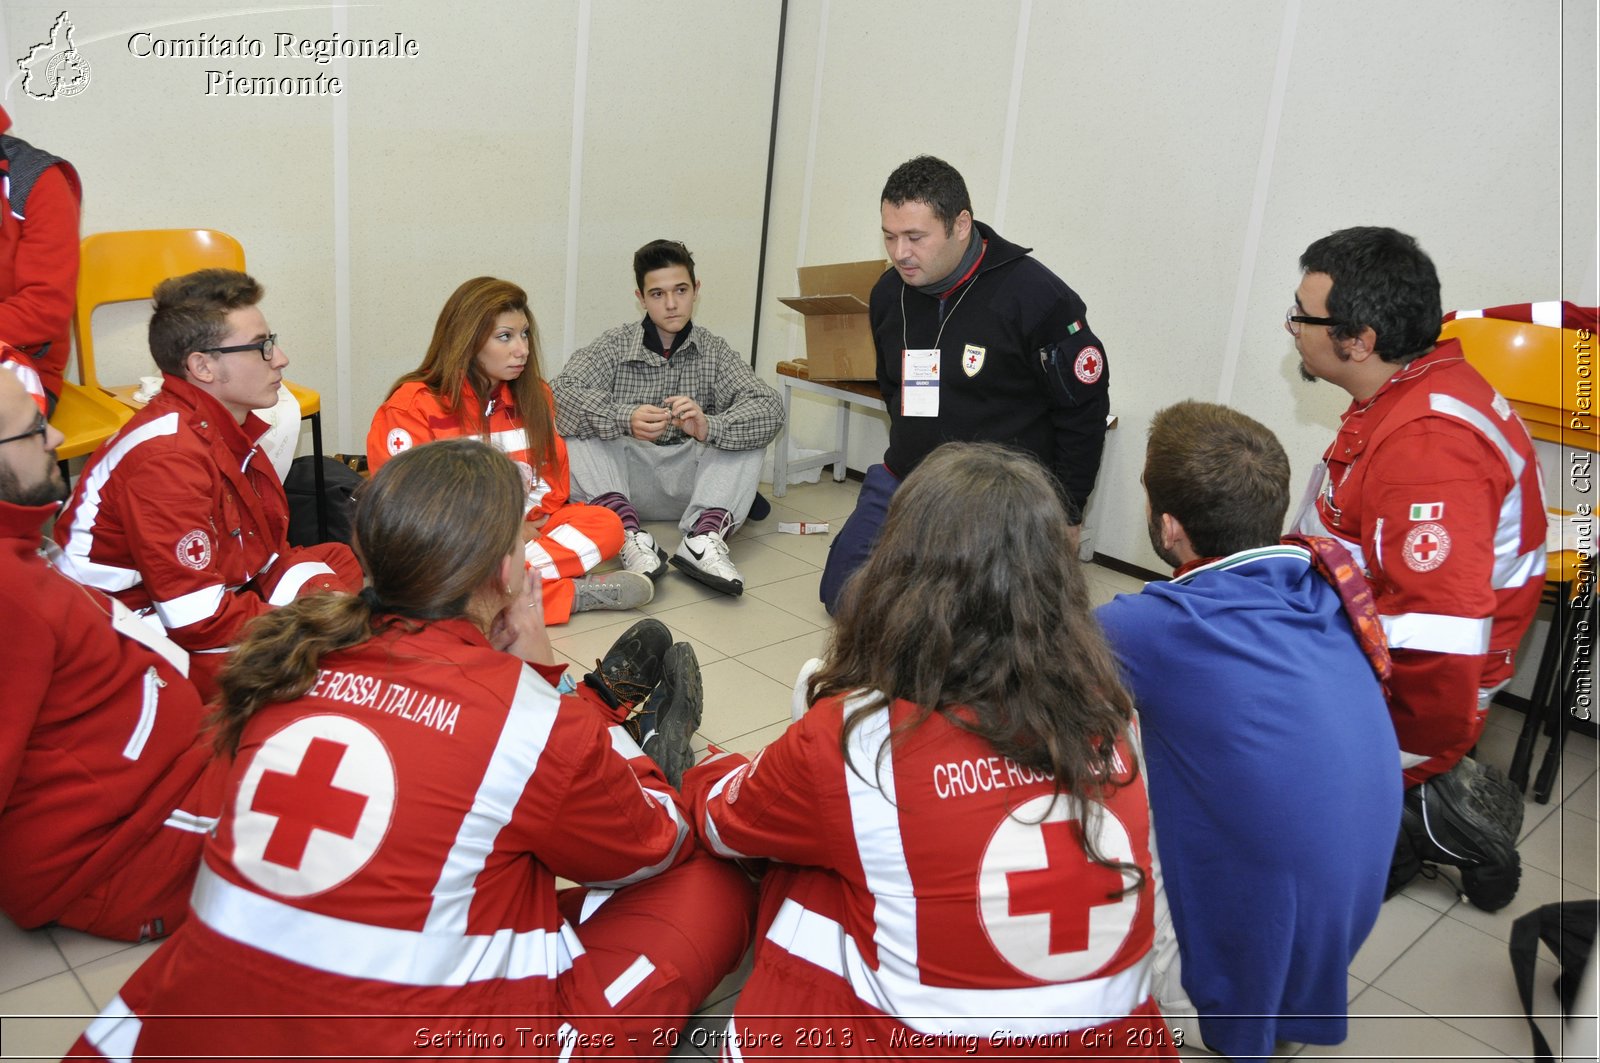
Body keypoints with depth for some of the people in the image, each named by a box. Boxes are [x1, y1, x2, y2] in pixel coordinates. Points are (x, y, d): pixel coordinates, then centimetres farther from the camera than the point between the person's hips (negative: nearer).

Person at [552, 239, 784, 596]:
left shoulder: (713, 350, 3)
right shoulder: (616, 344, 1)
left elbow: (770, 409, -14)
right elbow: (563, 393, -18)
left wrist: (709, 427, -34)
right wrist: (625, 419, -37)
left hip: (689, 486, 1)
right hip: (626, 481, -1)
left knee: (748, 428, -18)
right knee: (576, 424, -22)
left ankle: (706, 534, -38)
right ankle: (629, 533, -38)